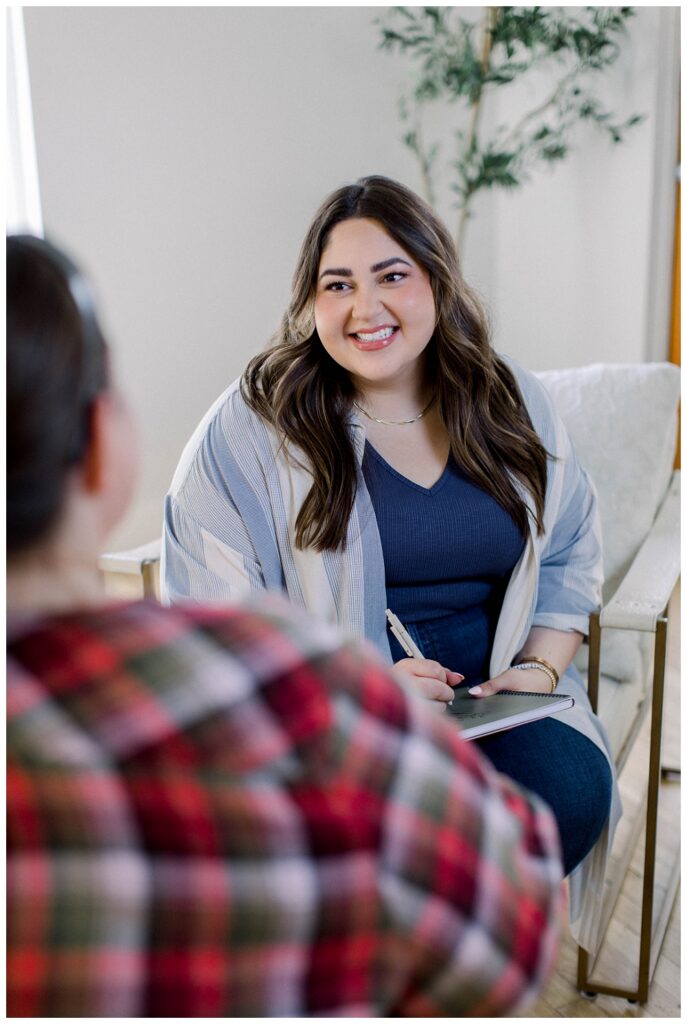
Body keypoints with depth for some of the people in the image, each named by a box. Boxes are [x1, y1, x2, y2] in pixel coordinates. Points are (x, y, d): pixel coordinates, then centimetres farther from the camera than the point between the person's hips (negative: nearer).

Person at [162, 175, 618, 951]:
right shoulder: (253, 426, -7)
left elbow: (568, 554, 15)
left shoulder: (512, 402, 7)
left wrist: (542, 665, -3)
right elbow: (212, 612, -10)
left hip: (491, 688, 4)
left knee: (570, 792, -24)